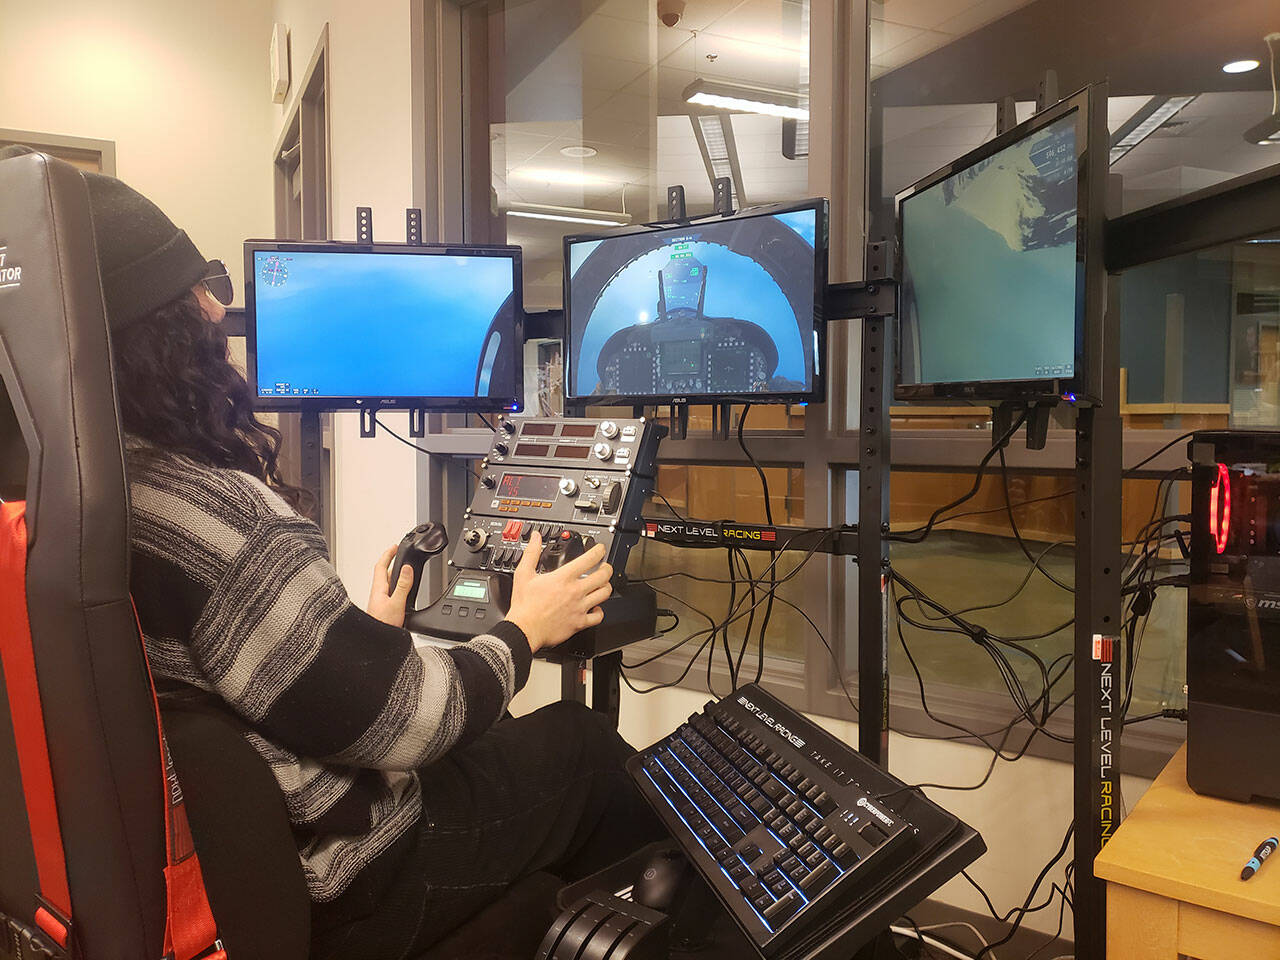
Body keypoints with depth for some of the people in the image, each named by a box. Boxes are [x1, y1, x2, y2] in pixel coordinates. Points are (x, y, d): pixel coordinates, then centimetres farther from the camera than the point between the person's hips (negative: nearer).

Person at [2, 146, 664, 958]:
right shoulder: (207, 515, -33)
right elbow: (403, 724, -25)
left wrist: (367, 630, 16)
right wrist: (524, 631, -8)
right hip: (329, 890, -8)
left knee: (498, 736, 24)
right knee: (582, 744, 10)